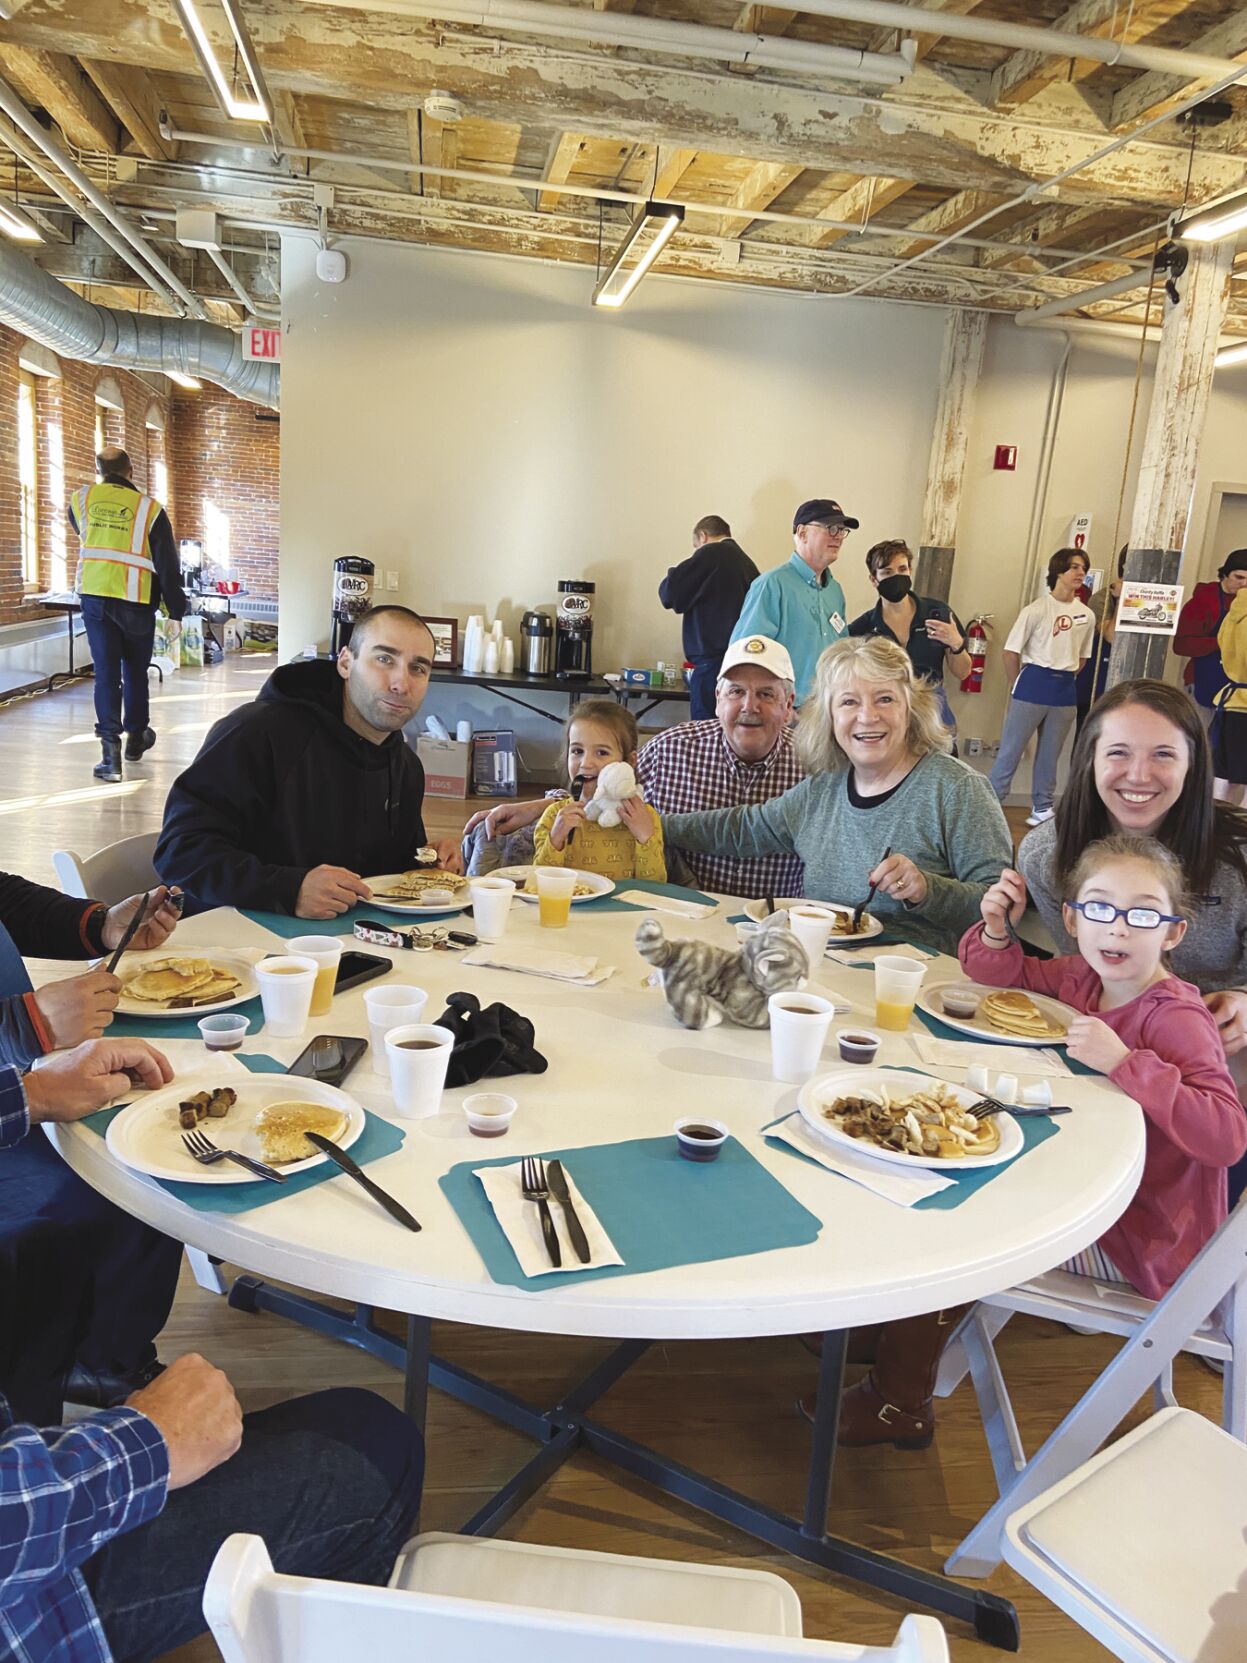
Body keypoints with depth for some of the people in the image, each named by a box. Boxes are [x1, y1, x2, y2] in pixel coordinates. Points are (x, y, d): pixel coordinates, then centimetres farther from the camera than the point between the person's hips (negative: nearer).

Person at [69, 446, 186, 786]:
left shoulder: (81, 499, 3)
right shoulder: (149, 508, -6)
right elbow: (168, 566, -5)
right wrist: (176, 610, 2)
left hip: (94, 596, 2)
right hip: (135, 601, -1)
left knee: (106, 672, 1)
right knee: (135, 671, 16)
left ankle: (111, 748, -9)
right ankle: (135, 737, 30)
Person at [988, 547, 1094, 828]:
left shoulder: (1087, 616, 6)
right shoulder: (1036, 610, -9)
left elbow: (1082, 657, 18)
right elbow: (1011, 651, -5)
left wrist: (1065, 681, 10)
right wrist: (1018, 688, 1)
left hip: (1066, 692, 5)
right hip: (1033, 685, -4)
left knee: (1050, 754, 13)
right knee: (1010, 750, -2)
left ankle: (1042, 808, 24)